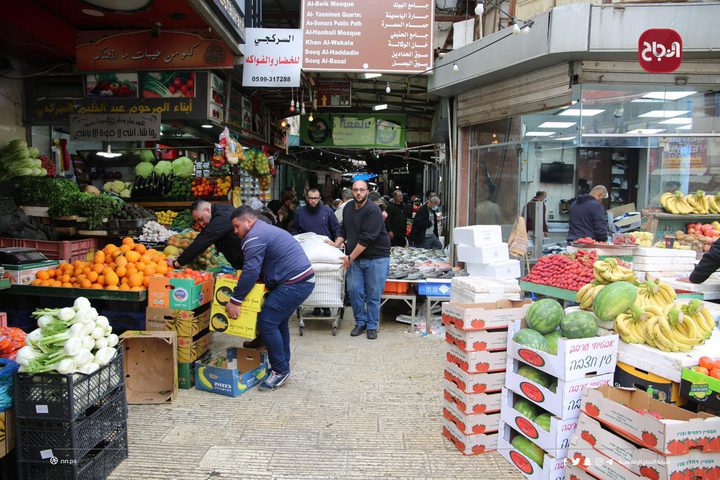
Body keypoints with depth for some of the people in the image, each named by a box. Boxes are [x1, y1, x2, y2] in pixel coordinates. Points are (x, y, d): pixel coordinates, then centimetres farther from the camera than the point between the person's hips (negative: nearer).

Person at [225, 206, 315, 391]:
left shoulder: (254, 237, -12)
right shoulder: (265, 230, 23)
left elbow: (251, 271, -20)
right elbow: (262, 267, 28)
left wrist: (235, 301, -15)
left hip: (294, 284, -11)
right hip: (304, 280, 11)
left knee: (267, 323, -9)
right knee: (279, 321, 21)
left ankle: (280, 370, 1)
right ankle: (282, 366, 31)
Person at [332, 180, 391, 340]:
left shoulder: (373, 210, -16)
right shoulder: (348, 208, 8)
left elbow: (367, 238, -21)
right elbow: (344, 231, 20)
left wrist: (350, 258, -19)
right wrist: (335, 245, 4)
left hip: (376, 258, -6)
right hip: (356, 258, 6)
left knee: (373, 295, 1)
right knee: (354, 290, 0)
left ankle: (372, 326, 15)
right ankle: (360, 322, 18)